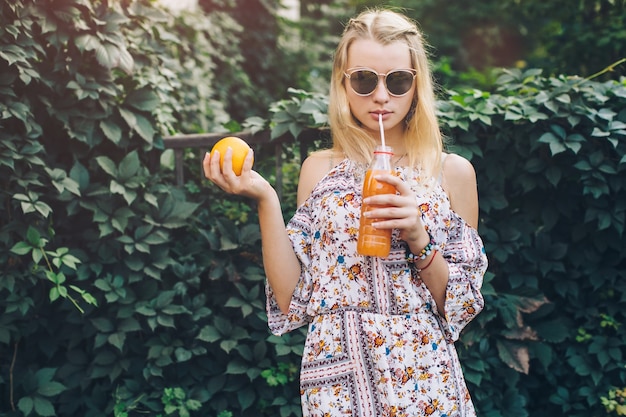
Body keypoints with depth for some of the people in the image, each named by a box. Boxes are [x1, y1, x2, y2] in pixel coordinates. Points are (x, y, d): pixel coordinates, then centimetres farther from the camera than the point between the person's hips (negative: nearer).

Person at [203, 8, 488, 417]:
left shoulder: (454, 172, -2)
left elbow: (462, 307, -1)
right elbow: (291, 301, -4)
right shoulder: (319, 170, 1)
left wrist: (418, 238, -16)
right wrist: (265, 200, -11)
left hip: (423, 383, 0)